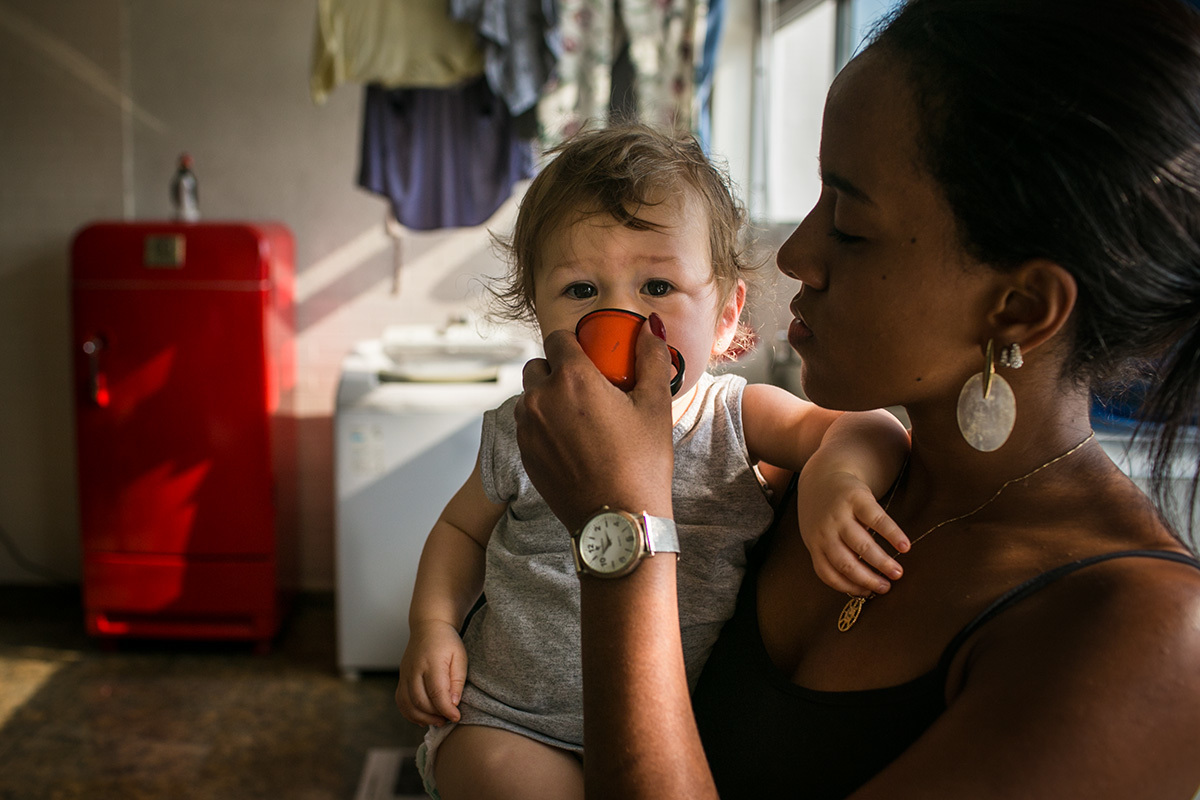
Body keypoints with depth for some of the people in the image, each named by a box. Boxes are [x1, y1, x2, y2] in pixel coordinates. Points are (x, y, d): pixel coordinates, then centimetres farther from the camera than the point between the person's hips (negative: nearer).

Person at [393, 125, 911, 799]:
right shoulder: (525, 432, -4)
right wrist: (434, 625, -2)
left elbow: (873, 431, -15)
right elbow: (464, 527, 13)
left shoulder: (737, 416, -7)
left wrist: (838, 472, -38)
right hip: (514, 723, -1)